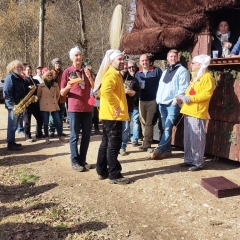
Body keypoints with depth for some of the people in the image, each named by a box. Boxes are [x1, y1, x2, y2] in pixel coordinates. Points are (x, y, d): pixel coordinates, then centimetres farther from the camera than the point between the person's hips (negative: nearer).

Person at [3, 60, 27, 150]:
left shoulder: (20, 78, 16)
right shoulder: (10, 77, -10)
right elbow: (6, 93, -17)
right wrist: (12, 105, -22)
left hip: (19, 105, 8)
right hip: (13, 106, -8)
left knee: (15, 125, 13)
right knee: (12, 125, -5)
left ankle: (12, 142, 20)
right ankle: (10, 144, -1)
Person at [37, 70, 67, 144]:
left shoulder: (55, 85, 3)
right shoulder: (41, 85, -2)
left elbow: (58, 94, 15)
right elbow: (38, 96, 8)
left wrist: (56, 101, 8)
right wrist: (42, 102, 7)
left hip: (54, 106, 2)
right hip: (45, 106, -2)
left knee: (58, 121, 0)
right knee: (46, 122, 3)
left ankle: (60, 136, 9)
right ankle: (47, 137, 13)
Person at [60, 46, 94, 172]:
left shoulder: (87, 71, 11)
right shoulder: (67, 72, -1)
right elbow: (62, 93, -1)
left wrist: (89, 76, -10)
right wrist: (68, 87, -22)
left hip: (87, 108, 4)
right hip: (74, 108, -4)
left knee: (86, 135, 7)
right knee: (74, 136, -1)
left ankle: (82, 160, 17)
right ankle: (75, 161, 6)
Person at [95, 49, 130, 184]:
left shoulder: (115, 74, 19)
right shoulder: (112, 74, -14)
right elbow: (106, 90, -32)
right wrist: (115, 106, -27)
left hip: (110, 115, 11)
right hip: (113, 115, -11)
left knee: (106, 143, 14)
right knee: (114, 144, -6)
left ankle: (102, 171, 23)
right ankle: (115, 175, -1)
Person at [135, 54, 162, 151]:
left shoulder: (156, 71, -1)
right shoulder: (137, 73, 14)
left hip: (152, 100, -5)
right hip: (141, 101, 5)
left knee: (148, 123, -5)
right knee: (143, 122, 9)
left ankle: (146, 143, 0)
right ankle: (147, 141, 19)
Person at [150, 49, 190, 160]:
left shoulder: (182, 70, -2)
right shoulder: (165, 71, 22)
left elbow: (183, 88, -11)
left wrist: (176, 99, -18)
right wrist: (158, 99, 12)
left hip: (173, 104, -7)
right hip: (162, 103, 8)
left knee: (168, 128, -12)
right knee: (165, 128, 8)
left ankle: (159, 150, -11)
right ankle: (167, 150, 12)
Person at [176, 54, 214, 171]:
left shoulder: (207, 77, -7)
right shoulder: (195, 76, 22)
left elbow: (207, 94, -18)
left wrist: (188, 98, -21)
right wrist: (183, 98, 7)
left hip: (197, 113, -9)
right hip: (189, 111, 9)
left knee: (197, 138, -6)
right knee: (188, 138, 11)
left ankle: (198, 163, 1)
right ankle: (189, 160, 19)